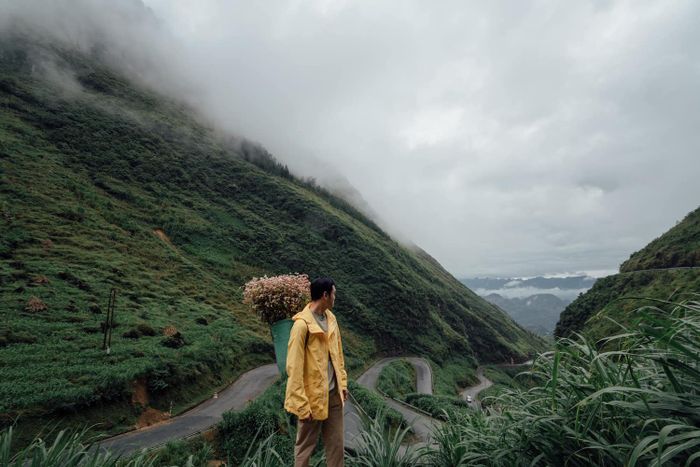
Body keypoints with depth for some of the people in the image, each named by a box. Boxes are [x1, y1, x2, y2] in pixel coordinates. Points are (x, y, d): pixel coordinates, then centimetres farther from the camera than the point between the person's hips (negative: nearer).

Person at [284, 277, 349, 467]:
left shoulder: (331, 318, 2)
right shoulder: (302, 324, -21)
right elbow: (294, 367, -19)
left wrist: (343, 382, 9)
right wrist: (301, 404, -18)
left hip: (333, 393, 7)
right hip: (313, 396, -6)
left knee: (337, 444, 17)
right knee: (305, 446, 13)